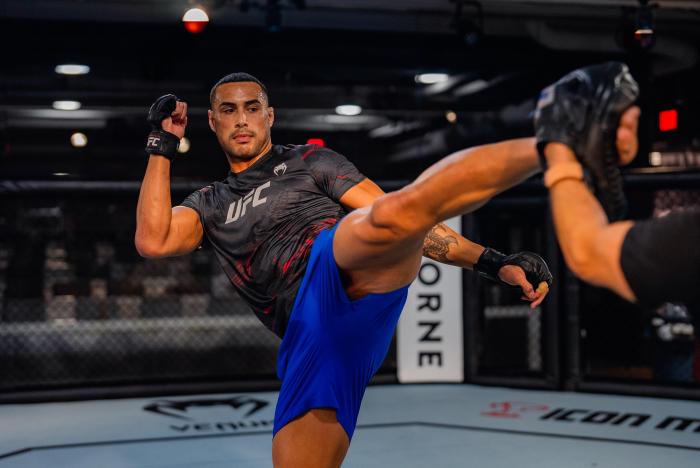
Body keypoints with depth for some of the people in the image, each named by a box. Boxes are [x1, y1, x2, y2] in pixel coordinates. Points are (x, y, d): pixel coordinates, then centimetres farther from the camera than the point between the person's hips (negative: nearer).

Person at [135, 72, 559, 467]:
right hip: (309, 334, 4)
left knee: (392, 216, -36)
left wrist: (493, 262, 1)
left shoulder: (310, 161, 23)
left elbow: (396, 213, 13)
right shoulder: (211, 205, 32)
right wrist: (162, 145, 19)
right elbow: (154, 241, 11)